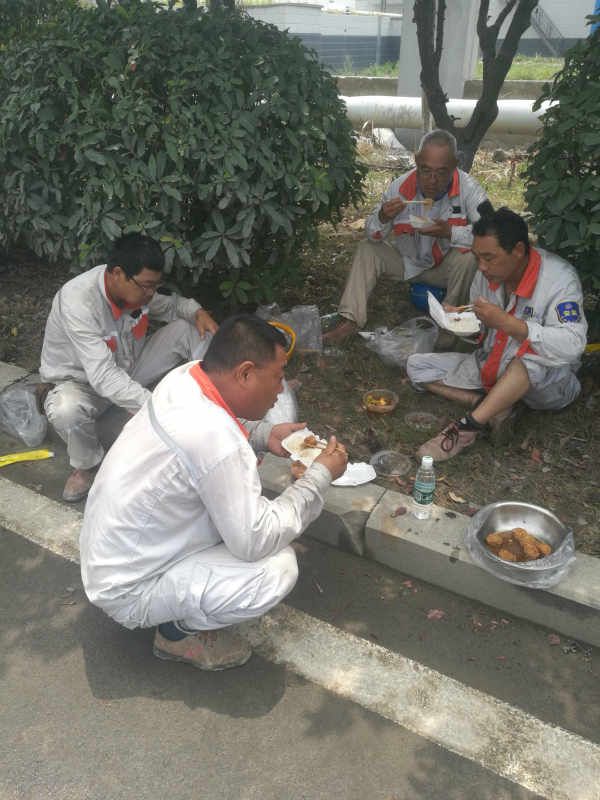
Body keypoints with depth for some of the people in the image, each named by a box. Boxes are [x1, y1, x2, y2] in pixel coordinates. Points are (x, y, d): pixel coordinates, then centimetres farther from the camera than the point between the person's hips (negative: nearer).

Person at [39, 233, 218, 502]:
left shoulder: (136, 286, -15)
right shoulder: (77, 302, -35)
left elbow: (169, 305, 8)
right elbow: (103, 377, -42)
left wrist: (197, 311, -16)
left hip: (128, 368, 6)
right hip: (80, 381, -5)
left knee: (189, 329, -10)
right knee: (65, 410, -41)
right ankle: (88, 464, -8)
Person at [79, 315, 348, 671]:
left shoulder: (184, 376, -10)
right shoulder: (217, 441, -34)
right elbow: (256, 542, -26)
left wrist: (265, 435, -3)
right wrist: (320, 476, -17)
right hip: (127, 590, -9)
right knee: (278, 568, -21)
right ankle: (180, 631, 3)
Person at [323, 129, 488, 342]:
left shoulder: (468, 188, -21)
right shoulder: (400, 186, -13)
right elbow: (373, 235, -7)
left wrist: (450, 232, -42)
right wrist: (383, 218, -31)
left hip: (446, 267, -3)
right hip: (410, 262, 3)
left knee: (467, 257, -33)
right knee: (367, 248, -8)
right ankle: (350, 320, -12)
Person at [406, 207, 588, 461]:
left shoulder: (559, 278, -22)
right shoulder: (489, 273, -4)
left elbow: (572, 345, -34)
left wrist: (505, 321, -38)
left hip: (544, 381, -7)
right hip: (492, 368, 7)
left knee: (533, 355, -42)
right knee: (416, 365, -2)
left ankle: (469, 426, -31)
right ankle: (490, 404, -16)